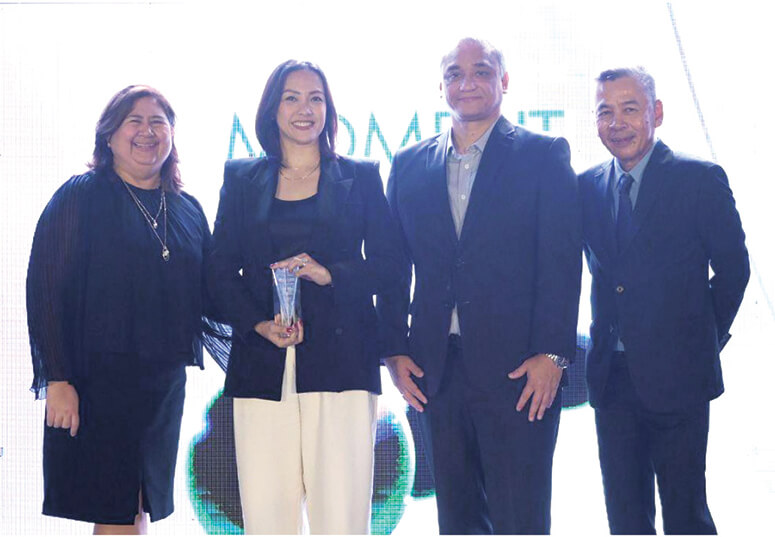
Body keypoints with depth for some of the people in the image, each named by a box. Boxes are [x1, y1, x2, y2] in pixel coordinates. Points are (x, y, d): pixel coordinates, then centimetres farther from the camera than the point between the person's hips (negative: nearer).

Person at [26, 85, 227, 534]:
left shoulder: (188, 210, 13)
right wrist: (57, 379, -13)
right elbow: (45, 289, -7)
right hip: (99, 377, -5)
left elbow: (206, 294, 17)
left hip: (165, 381, 5)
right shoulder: (80, 197, -2)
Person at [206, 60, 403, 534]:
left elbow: (388, 264, 7)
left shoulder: (360, 178, 13)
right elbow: (221, 271, 10)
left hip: (339, 359, -1)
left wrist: (329, 274, -11)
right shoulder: (241, 179, 15)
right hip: (262, 364, 1)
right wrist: (260, 324, -7)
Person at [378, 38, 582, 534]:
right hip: (437, 370, 4)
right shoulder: (410, 165, 13)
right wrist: (395, 352, 3)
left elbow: (562, 260, -5)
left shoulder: (544, 155, 2)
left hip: (519, 368, -3)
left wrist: (551, 354, -12)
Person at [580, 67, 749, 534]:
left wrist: (703, 340, 5)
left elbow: (733, 267, 0)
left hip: (676, 377, -4)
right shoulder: (588, 186, 7)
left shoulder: (701, 180, -6)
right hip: (613, 378, 4)